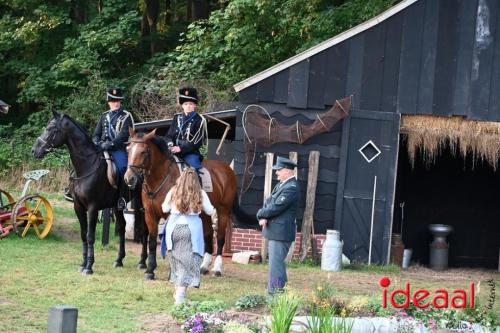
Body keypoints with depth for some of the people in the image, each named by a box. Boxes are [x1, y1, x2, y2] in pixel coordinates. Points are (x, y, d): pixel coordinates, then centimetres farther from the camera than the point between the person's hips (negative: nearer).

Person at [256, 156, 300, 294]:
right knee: (276, 263, 17)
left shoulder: (291, 188, -17)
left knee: (275, 265, -9)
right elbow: (268, 202, 12)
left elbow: (275, 208, -22)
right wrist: (263, 217, -6)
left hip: (281, 233, -10)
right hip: (275, 231, 10)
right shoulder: (281, 185, 14)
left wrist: (261, 214, -6)